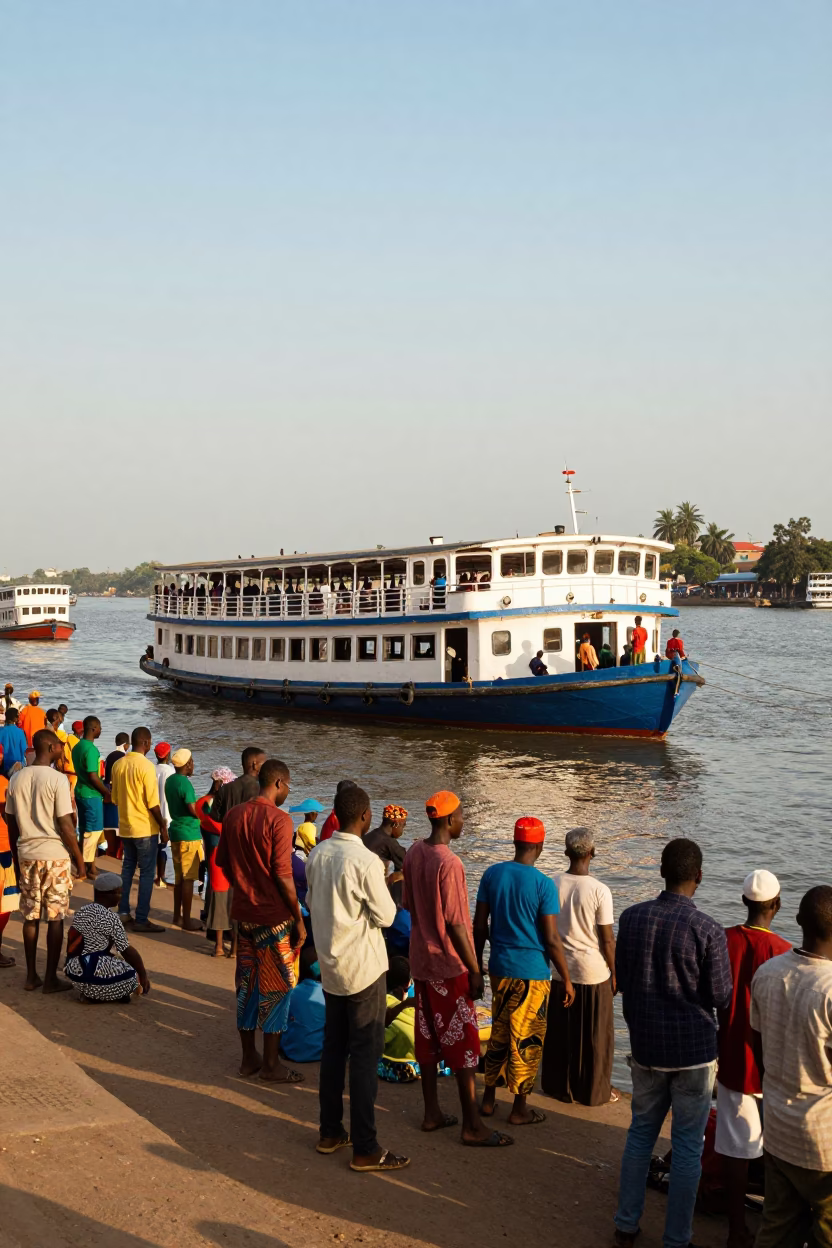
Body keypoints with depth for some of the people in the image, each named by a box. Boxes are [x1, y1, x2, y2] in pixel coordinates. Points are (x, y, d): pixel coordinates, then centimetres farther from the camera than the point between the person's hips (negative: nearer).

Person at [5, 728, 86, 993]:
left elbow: (11, 825, 9)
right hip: (55, 855, -5)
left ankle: (31, 976, 17)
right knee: (55, 918, 3)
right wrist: (79, 859, -4)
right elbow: (66, 826, -14)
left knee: (30, 917, 12)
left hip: (26, 855, 5)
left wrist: (16, 859, 19)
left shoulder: (16, 779, 4)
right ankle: (51, 979, 6)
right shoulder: (57, 779, -13)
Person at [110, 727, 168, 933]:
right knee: (147, 873, 1)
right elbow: (152, 803, -17)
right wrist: (163, 827, -7)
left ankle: (123, 912, 21)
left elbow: (115, 798, 12)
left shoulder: (118, 765, 4)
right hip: (145, 828, -7)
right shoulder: (146, 766, -17)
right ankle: (141, 920, 2)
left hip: (125, 827, 7)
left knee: (127, 868, 18)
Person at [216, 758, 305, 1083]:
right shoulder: (278, 819, -17)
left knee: (247, 985, 14)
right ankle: (271, 1064, 11)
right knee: (275, 989, 4)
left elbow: (223, 863, 11)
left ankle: (249, 1057, 23)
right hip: (274, 916, -7)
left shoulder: (234, 814, 4)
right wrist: (299, 920, -11)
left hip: (243, 913, 7)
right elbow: (283, 876, -19)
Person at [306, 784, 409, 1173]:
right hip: (363, 968, -7)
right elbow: (385, 916, -15)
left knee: (333, 1048, 17)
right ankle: (365, 1148, 5)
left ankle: (330, 1132, 27)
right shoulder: (366, 861, -22)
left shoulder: (317, 854, 1)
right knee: (365, 1056, 0)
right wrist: (382, 888, 2)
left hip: (330, 965, 7)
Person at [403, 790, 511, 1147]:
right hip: (449, 964, -8)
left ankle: (432, 1113, 24)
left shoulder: (414, 854, 2)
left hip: (421, 960, 8)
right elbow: (455, 924, -21)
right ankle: (472, 1127, 7)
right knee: (463, 1044, 0)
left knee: (428, 1038, 15)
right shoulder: (449, 863, -23)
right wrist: (474, 969, -14)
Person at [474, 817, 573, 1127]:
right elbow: (552, 939, -14)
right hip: (531, 973, -5)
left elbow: (479, 924, 3)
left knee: (499, 1033, 19)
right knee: (526, 1041, 7)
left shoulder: (492, 874, -2)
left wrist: (477, 962, 16)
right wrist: (567, 980, -4)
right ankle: (519, 1110, 17)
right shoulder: (544, 885, -16)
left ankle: (488, 1099, 27)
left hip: (499, 968, 5)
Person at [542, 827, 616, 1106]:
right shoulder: (599, 891, -17)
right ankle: (594, 1091, 21)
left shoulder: (552, 886, -6)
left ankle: (560, 1086, 27)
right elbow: (607, 939, -12)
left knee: (560, 1033, 16)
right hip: (594, 973, -3)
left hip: (561, 971, 4)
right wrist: (615, 973, 2)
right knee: (595, 1037, 11)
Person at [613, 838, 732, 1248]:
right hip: (694, 1049, -4)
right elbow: (720, 997, -10)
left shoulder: (632, 917, -5)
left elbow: (621, 980, 5)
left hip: (646, 1045, 4)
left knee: (641, 1132, 19)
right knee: (687, 1146, 7)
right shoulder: (708, 931, -17)